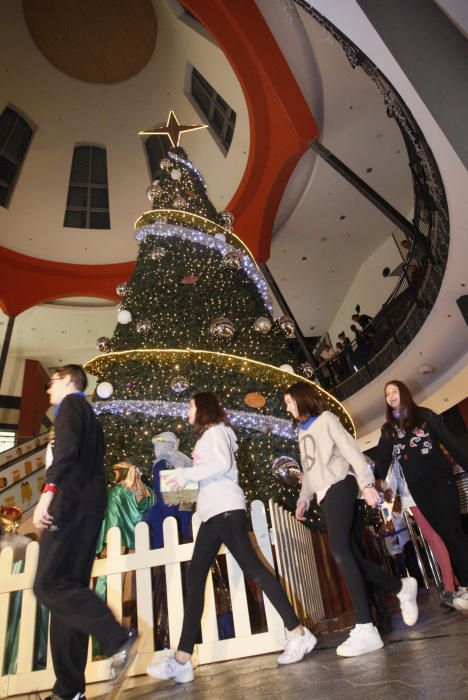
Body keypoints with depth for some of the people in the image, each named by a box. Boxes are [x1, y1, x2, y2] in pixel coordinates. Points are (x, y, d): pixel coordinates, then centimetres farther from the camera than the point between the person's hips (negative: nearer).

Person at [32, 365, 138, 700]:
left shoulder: (72, 403, 2)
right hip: (87, 506, 9)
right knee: (68, 588, 6)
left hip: (71, 502, -9)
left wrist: (48, 490, -24)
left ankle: (119, 638, -16)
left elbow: (67, 450, -16)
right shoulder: (88, 414, 29)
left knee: (49, 585, -13)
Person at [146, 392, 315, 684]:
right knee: (195, 577, 3)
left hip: (226, 509, -10)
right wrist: (187, 482, 15)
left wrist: (186, 474, -13)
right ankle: (183, 659, 5)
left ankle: (298, 633, -1)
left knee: (253, 568, -9)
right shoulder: (207, 437, 25)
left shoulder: (216, 431, -1)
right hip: (213, 514, 10)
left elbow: (223, 464, -19)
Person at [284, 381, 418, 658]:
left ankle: (365, 629, -20)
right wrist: (304, 499, 16)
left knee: (340, 549, -20)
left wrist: (367, 483, -17)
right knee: (351, 554, 1)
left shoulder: (325, 418, 3)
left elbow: (350, 449, -7)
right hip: (326, 494, 7)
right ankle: (402, 587, 21)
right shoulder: (303, 432, 24)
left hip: (339, 486, -7)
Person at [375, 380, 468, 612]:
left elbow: (449, 442, 2)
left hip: (439, 477, -2)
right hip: (417, 487, 2)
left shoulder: (425, 415, 5)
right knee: (445, 533, 5)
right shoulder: (388, 428, 11)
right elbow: (382, 462, 9)